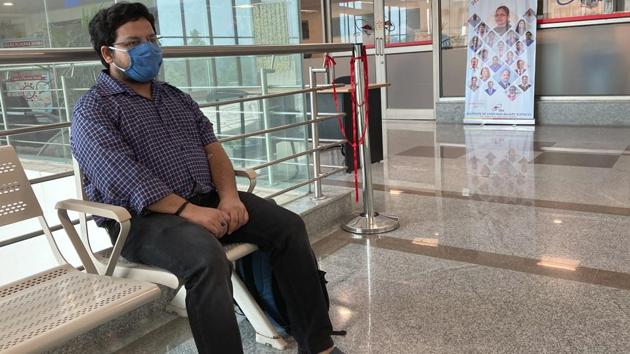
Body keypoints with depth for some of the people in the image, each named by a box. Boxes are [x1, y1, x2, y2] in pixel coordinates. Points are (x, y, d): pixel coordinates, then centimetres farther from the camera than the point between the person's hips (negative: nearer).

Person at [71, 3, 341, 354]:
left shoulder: (176, 97, 20)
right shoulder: (93, 110, -1)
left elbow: (212, 149, 10)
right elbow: (124, 177, -16)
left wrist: (229, 196, -9)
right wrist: (188, 210, -26)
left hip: (207, 198, 6)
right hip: (144, 216, -6)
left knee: (288, 225, -9)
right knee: (207, 257, -36)